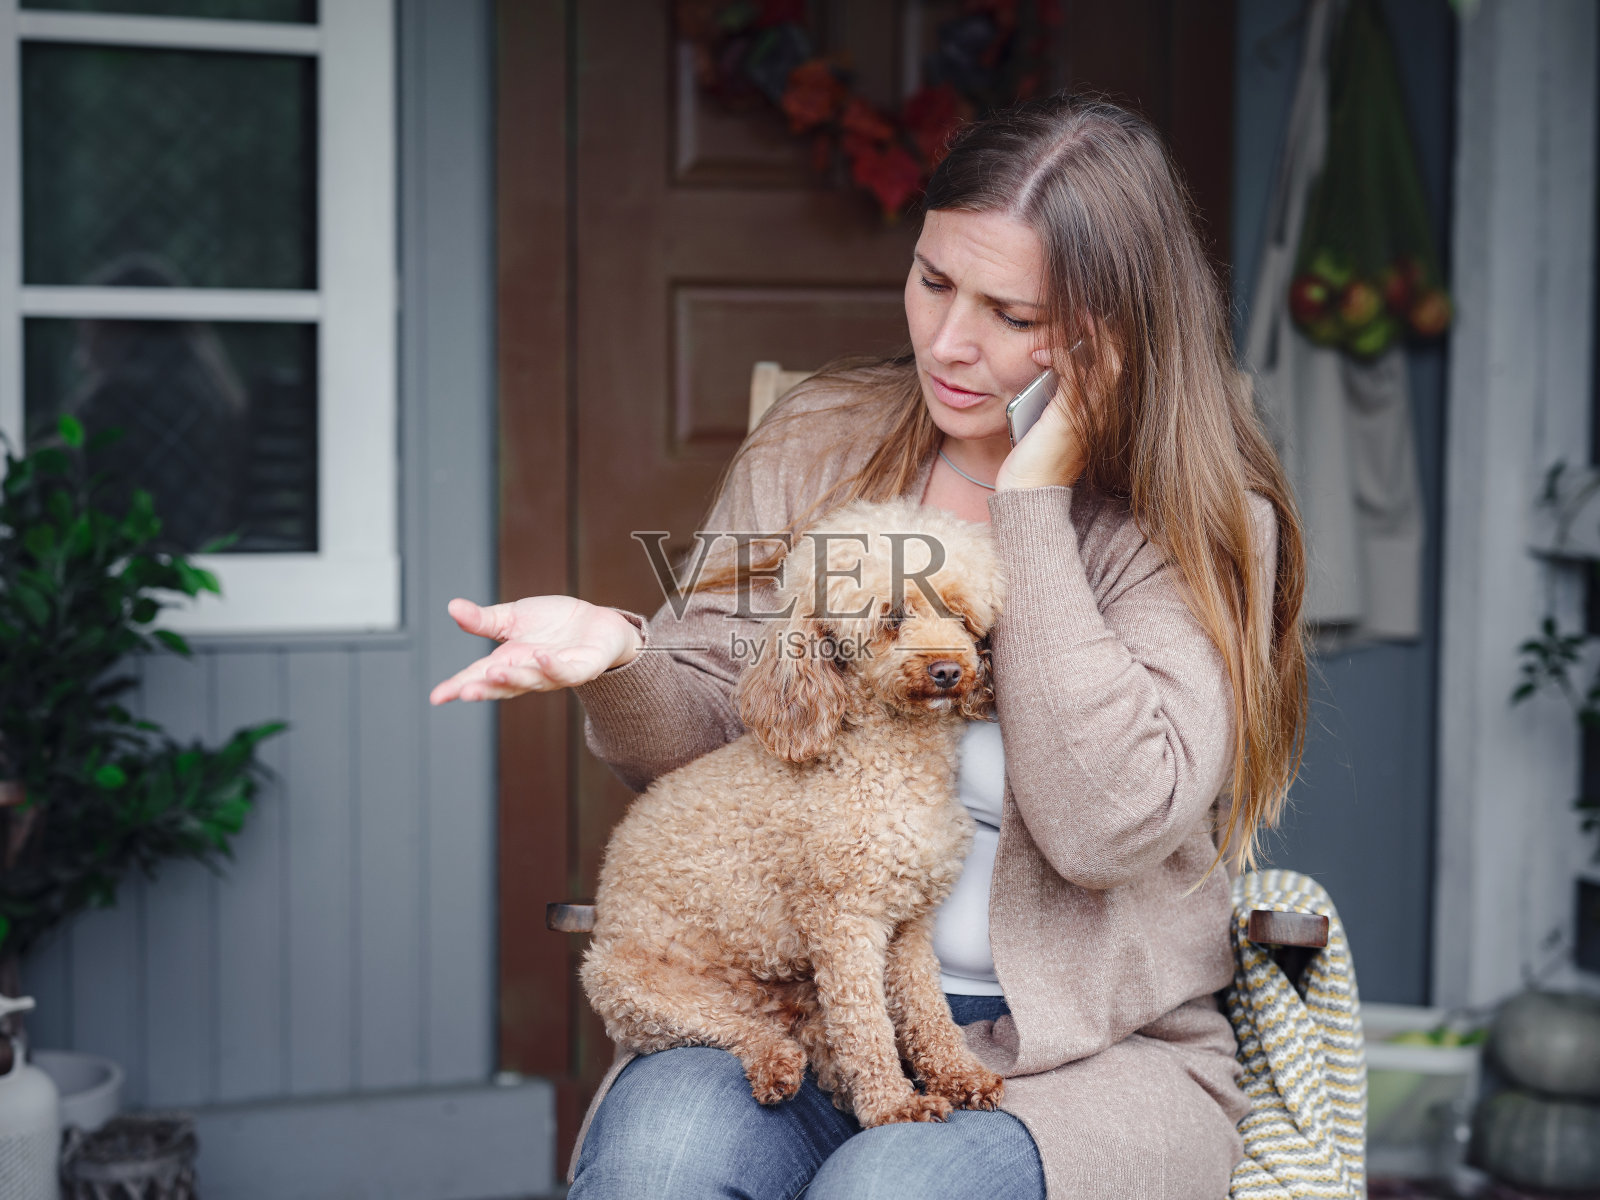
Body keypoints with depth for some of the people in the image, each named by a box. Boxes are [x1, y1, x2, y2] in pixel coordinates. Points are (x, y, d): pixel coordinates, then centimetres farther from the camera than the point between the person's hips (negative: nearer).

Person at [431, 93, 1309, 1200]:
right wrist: (618, 660, -17)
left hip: (1085, 1052, -2)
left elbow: (1107, 824, -20)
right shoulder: (817, 444, 7)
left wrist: (1033, 499, -16)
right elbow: (708, 738, 7)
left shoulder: (1205, 523, -4)